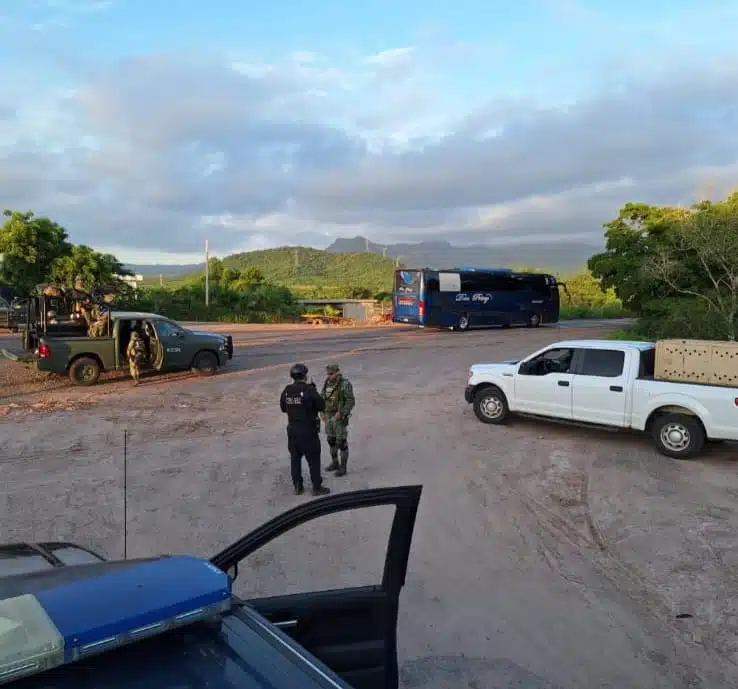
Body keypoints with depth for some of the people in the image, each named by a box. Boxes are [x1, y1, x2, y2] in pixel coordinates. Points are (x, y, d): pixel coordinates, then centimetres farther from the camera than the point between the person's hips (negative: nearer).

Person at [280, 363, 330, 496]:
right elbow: (321, 406, -10)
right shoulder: (309, 390, -17)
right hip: (308, 431, -5)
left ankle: (298, 486, 22)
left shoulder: (287, 390, -1)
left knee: (295, 458, 14)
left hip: (292, 430, 5)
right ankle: (317, 488, 11)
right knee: (313, 459, 5)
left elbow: (283, 408, 10)